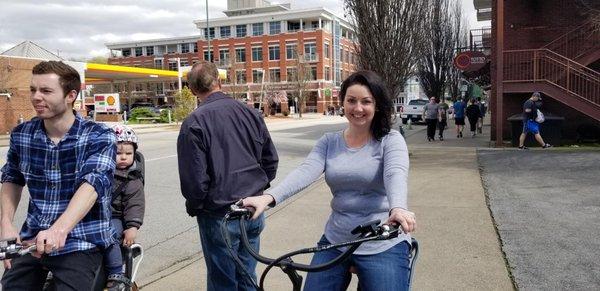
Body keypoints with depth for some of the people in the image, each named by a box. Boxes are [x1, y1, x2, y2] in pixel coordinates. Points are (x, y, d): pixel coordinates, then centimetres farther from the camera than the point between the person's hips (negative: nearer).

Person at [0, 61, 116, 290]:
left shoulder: (98, 137, -12)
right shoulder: (21, 134, 2)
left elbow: (93, 183, -26)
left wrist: (59, 230, -41)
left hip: (79, 243, -4)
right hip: (32, 240, 4)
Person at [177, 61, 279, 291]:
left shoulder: (193, 123, -15)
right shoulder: (251, 113, 0)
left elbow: (195, 178, -16)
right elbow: (271, 159, 5)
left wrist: (193, 208, 3)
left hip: (219, 216, -4)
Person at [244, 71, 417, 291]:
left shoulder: (391, 140, -5)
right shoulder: (329, 142, 5)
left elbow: (396, 174, -24)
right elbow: (305, 171, -11)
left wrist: (398, 208, -45)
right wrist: (269, 197, -28)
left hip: (384, 245, -3)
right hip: (335, 242, 4)